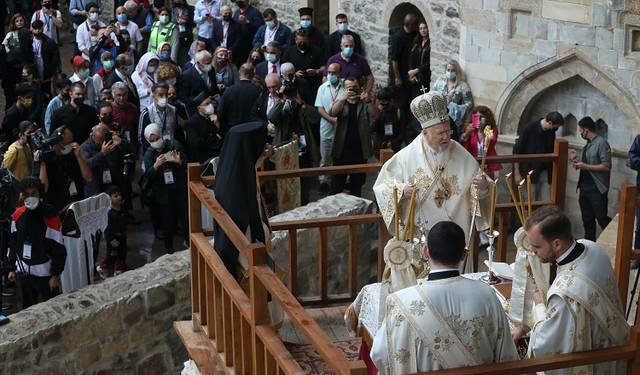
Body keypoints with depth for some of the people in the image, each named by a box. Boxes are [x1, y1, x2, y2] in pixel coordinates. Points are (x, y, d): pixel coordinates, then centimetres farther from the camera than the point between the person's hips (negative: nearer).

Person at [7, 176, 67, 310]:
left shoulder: (50, 215, -14)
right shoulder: (18, 214, 2)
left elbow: (58, 247, -13)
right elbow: (14, 243, 13)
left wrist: (56, 274, -13)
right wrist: (12, 268, 12)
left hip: (45, 273, -5)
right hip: (23, 273, 5)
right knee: (27, 310, 15)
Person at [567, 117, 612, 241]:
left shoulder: (601, 143, -14)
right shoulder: (589, 143, 13)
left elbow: (606, 166, -20)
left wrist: (585, 166, -18)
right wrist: (576, 160, 6)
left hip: (597, 188, -9)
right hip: (585, 186, 9)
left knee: (602, 218, -11)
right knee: (587, 218, 13)